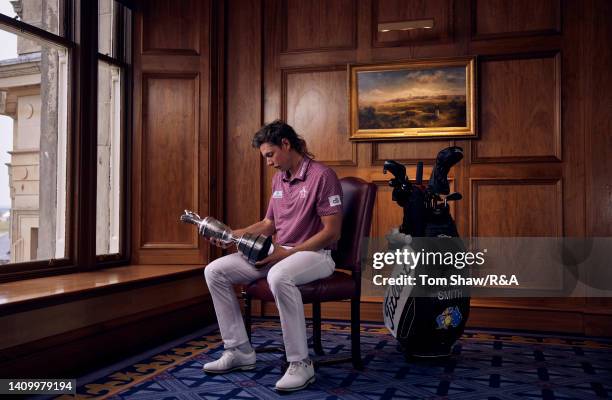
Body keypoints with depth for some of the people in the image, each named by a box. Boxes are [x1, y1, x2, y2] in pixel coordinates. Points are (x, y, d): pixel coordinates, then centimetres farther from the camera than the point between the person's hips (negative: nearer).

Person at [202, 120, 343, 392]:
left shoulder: (322, 176, -11)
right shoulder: (278, 178, 15)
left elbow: (331, 232, -15)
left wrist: (287, 253, -20)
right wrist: (231, 234, 5)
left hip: (315, 254, -8)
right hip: (280, 254, 8)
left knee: (279, 276, -42)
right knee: (214, 271, -3)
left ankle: (300, 364, -27)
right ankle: (239, 350, 0)